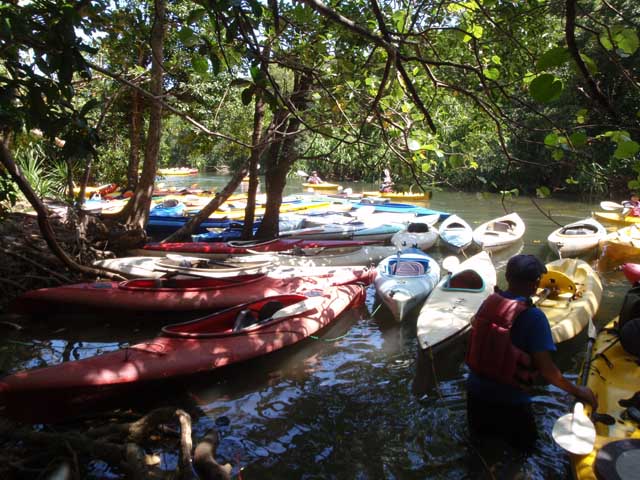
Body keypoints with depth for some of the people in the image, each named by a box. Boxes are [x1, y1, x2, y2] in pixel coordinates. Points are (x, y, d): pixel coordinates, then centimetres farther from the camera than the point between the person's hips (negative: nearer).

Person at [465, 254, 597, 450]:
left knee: (479, 431, 33)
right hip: (510, 400, -5)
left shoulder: (490, 302, -8)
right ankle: (504, 429, 9)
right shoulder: (534, 316, -23)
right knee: (525, 443, 24)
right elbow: (546, 369, -22)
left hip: (476, 390, 5)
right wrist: (577, 391, -6)